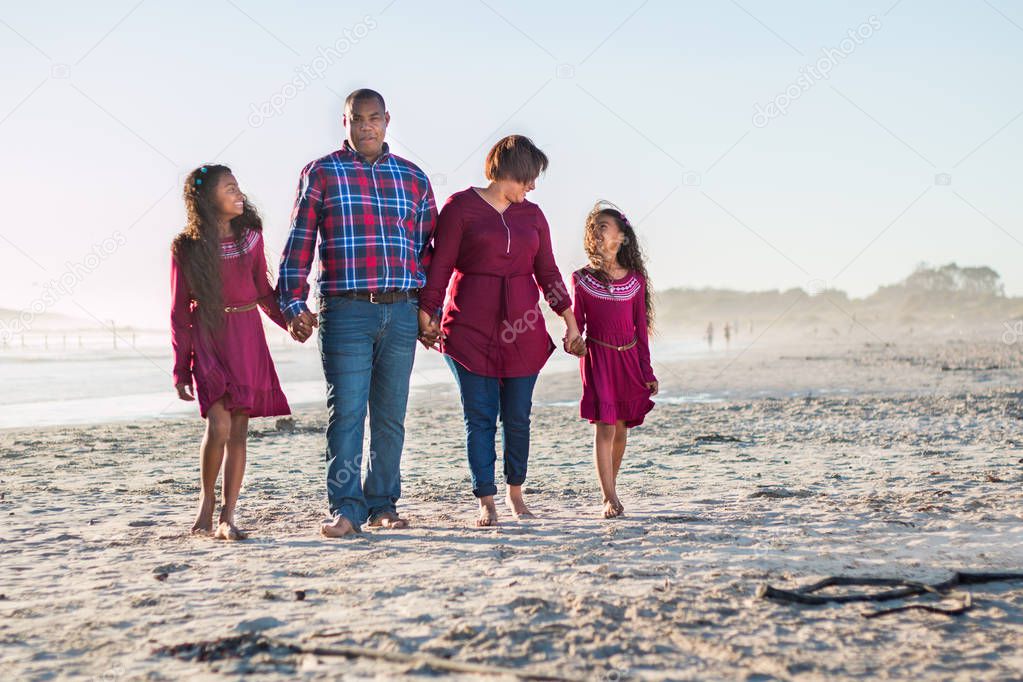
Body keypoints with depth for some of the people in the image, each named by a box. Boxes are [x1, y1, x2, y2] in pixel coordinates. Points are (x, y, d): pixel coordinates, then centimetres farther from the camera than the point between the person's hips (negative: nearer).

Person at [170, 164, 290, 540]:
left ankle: (228, 515, 7)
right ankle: (207, 497, 9)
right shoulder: (186, 247, -4)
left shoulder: (250, 235, 5)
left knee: (239, 428, 1)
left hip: (248, 336, 3)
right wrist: (180, 369, -2)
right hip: (208, 337, -3)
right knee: (219, 424, -16)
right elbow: (179, 312, 0)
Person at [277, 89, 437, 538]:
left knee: (391, 415, 6)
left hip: (401, 313, 3)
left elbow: (427, 248, 16)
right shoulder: (320, 174, 6)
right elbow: (299, 243, 3)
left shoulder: (413, 178, 14)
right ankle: (345, 509, -2)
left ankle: (383, 505, 15)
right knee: (346, 412, -6)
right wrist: (294, 304, -5)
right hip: (345, 311, -3)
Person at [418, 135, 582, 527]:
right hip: (472, 328, -4)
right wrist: (426, 315, -10)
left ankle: (515, 491, 23)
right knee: (480, 416, -3)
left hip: (522, 327, 4)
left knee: (518, 416, 5)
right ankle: (486, 502, 2)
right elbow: (440, 265, -3)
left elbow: (547, 271, 15)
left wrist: (570, 321, 10)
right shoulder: (461, 207, 0)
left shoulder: (531, 214, 14)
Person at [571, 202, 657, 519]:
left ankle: (611, 486, 27)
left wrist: (647, 371, 7)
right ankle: (610, 498, -8)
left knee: (621, 427, 8)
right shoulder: (582, 279, 0)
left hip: (628, 358, 2)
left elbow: (641, 328, 8)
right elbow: (577, 321, 3)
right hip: (597, 357, -2)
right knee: (604, 426, -9)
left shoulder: (636, 280, 4)